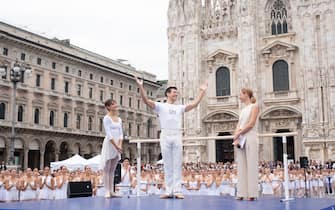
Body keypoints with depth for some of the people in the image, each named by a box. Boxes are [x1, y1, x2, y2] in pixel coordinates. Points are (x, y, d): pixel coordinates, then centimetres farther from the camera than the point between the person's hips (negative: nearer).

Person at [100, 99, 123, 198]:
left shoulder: (119, 119, 13)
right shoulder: (107, 118, -6)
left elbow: (121, 133, 9)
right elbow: (109, 134, -13)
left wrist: (120, 145, -6)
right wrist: (116, 146, -17)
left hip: (117, 146, 6)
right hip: (109, 144, -6)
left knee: (112, 170, 8)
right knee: (107, 169, -3)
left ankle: (111, 191, 10)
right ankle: (107, 192, -3)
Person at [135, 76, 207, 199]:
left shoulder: (180, 108, 19)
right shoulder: (160, 106, 8)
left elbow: (195, 104, 15)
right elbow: (146, 101, -6)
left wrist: (202, 91, 12)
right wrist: (141, 87, -17)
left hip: (177, 136, 3)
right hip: (165, 136, -3)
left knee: (177, 165, -1)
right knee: (167, 165, 1)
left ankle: (177, 191, 0)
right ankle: (168, 191, 4)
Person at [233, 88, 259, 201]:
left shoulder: (254, 106, 2)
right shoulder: (243, 110, 21)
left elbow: (251, 124, -10)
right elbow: (238, 125, 12)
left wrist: (238, 134, -11)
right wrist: (236, 138, -4)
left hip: (250, 137, -7)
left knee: (251, 165, -8)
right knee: (241, 166, 3)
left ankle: (252, 193, -7)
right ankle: (242, 193, 3)